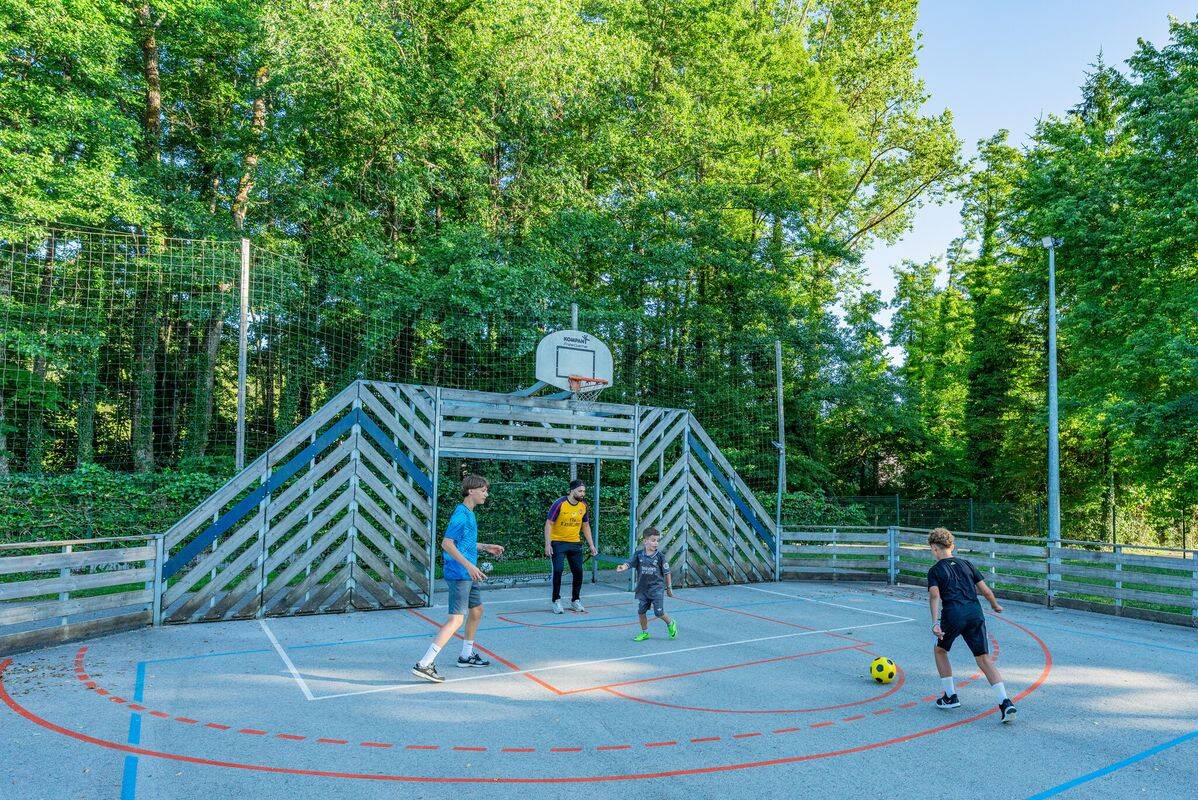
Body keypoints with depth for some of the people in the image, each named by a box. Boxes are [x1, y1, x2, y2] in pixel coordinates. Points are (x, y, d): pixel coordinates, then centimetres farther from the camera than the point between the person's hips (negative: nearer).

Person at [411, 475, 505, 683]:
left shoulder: (469, 514, 15)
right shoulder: (461, 514, -16)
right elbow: (447, 543, -23)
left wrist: (486, 547, 27)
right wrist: (469, 566, -28)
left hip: (467, 574, 11)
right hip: (459, 574, -11)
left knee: (476, 610, 23)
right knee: (457, 619, -15)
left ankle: (466, 655, 37)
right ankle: (424, 665, -17)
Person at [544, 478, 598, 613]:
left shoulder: (584, 506, 0)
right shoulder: (559, 503, -16)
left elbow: (586, 526, 11)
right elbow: (549, 523, -12)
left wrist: (591, 545, 8)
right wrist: (547, 544, -19)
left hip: (575, 543, 5)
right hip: (558, 542, -5)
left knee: (578, 572, 3)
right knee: (558, 571, -10)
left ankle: (575, 601, 18)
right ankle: (556, 601, 4)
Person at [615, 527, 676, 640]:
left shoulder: (660, 556, -7)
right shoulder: (638, 554, -3)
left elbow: (666, 572, 1)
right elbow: (629, 563, -13)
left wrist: (669, 587, 5)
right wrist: (622, 567, -36)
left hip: (656, 588, -3)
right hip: (642, 588, 3)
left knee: (659, 613, -3)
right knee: (641, 612, 7)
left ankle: (670, 624, 27)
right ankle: (645, 632, 27)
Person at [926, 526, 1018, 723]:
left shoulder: (935, 570, 7)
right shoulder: (966, 564, 19)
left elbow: (935, 596, -9)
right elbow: (986, 591, 17)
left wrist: (935, 622, -18)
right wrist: (996, 606, 37)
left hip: (953, 615, -3)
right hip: (975, 613, 3)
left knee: (939, 650, 21)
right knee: (984, 659, 5)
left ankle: (950, 697, 23)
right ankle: (1005, 702, -12)